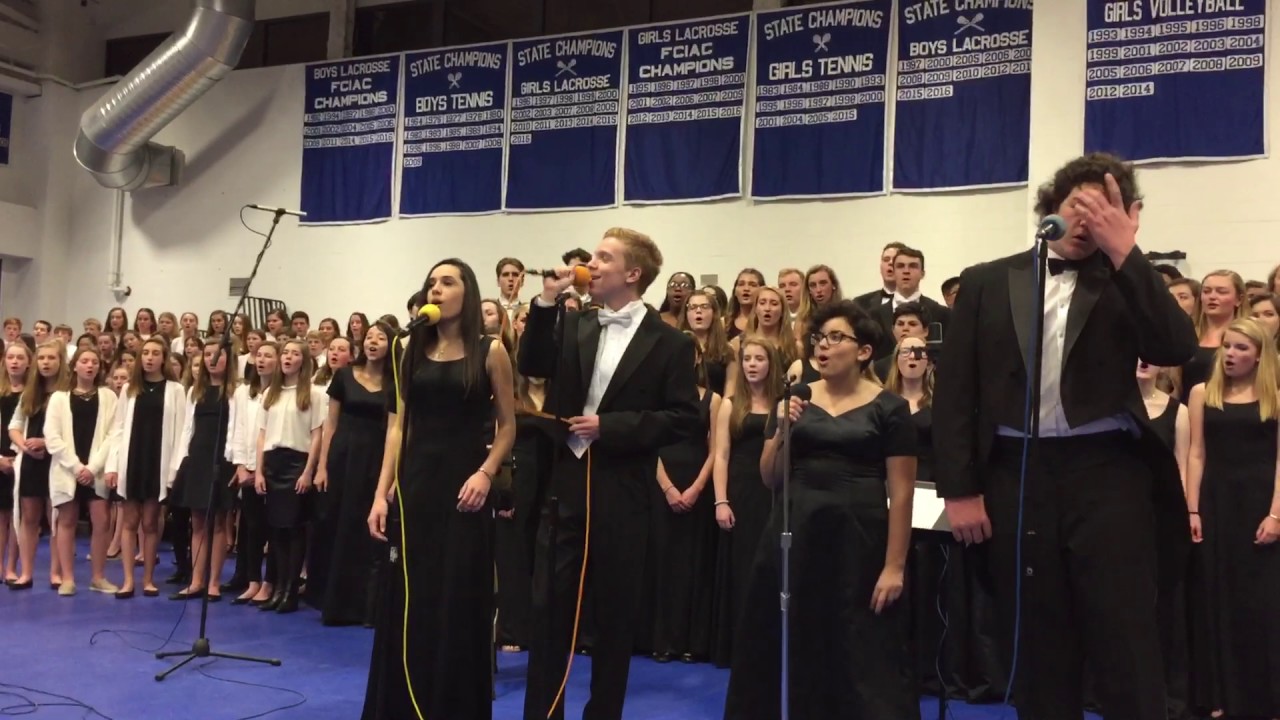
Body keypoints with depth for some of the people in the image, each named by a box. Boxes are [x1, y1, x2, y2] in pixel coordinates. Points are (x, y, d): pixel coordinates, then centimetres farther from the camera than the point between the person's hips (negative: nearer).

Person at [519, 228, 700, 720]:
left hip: (620, 495, -3)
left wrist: (610, 426, -15)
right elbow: (532, 365, -1)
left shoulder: (668, 342, -4)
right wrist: (548, 300, -9)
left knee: (614, 613, 8)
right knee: (548, 607, 6)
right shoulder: (574, 325, 10)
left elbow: (683, 419, -8)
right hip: (565, 485, 4)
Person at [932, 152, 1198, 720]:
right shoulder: (987, 282, 9)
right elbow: (955, 388, 5)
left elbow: (1177, 348, -11)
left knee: (1126, 645, 2)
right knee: (1037, 643, 11)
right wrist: (959, 489, -2)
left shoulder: (1125, 283, 8)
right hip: (1016, 475, 1)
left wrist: (1123, 253, -10)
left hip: (1107, 472, -1)